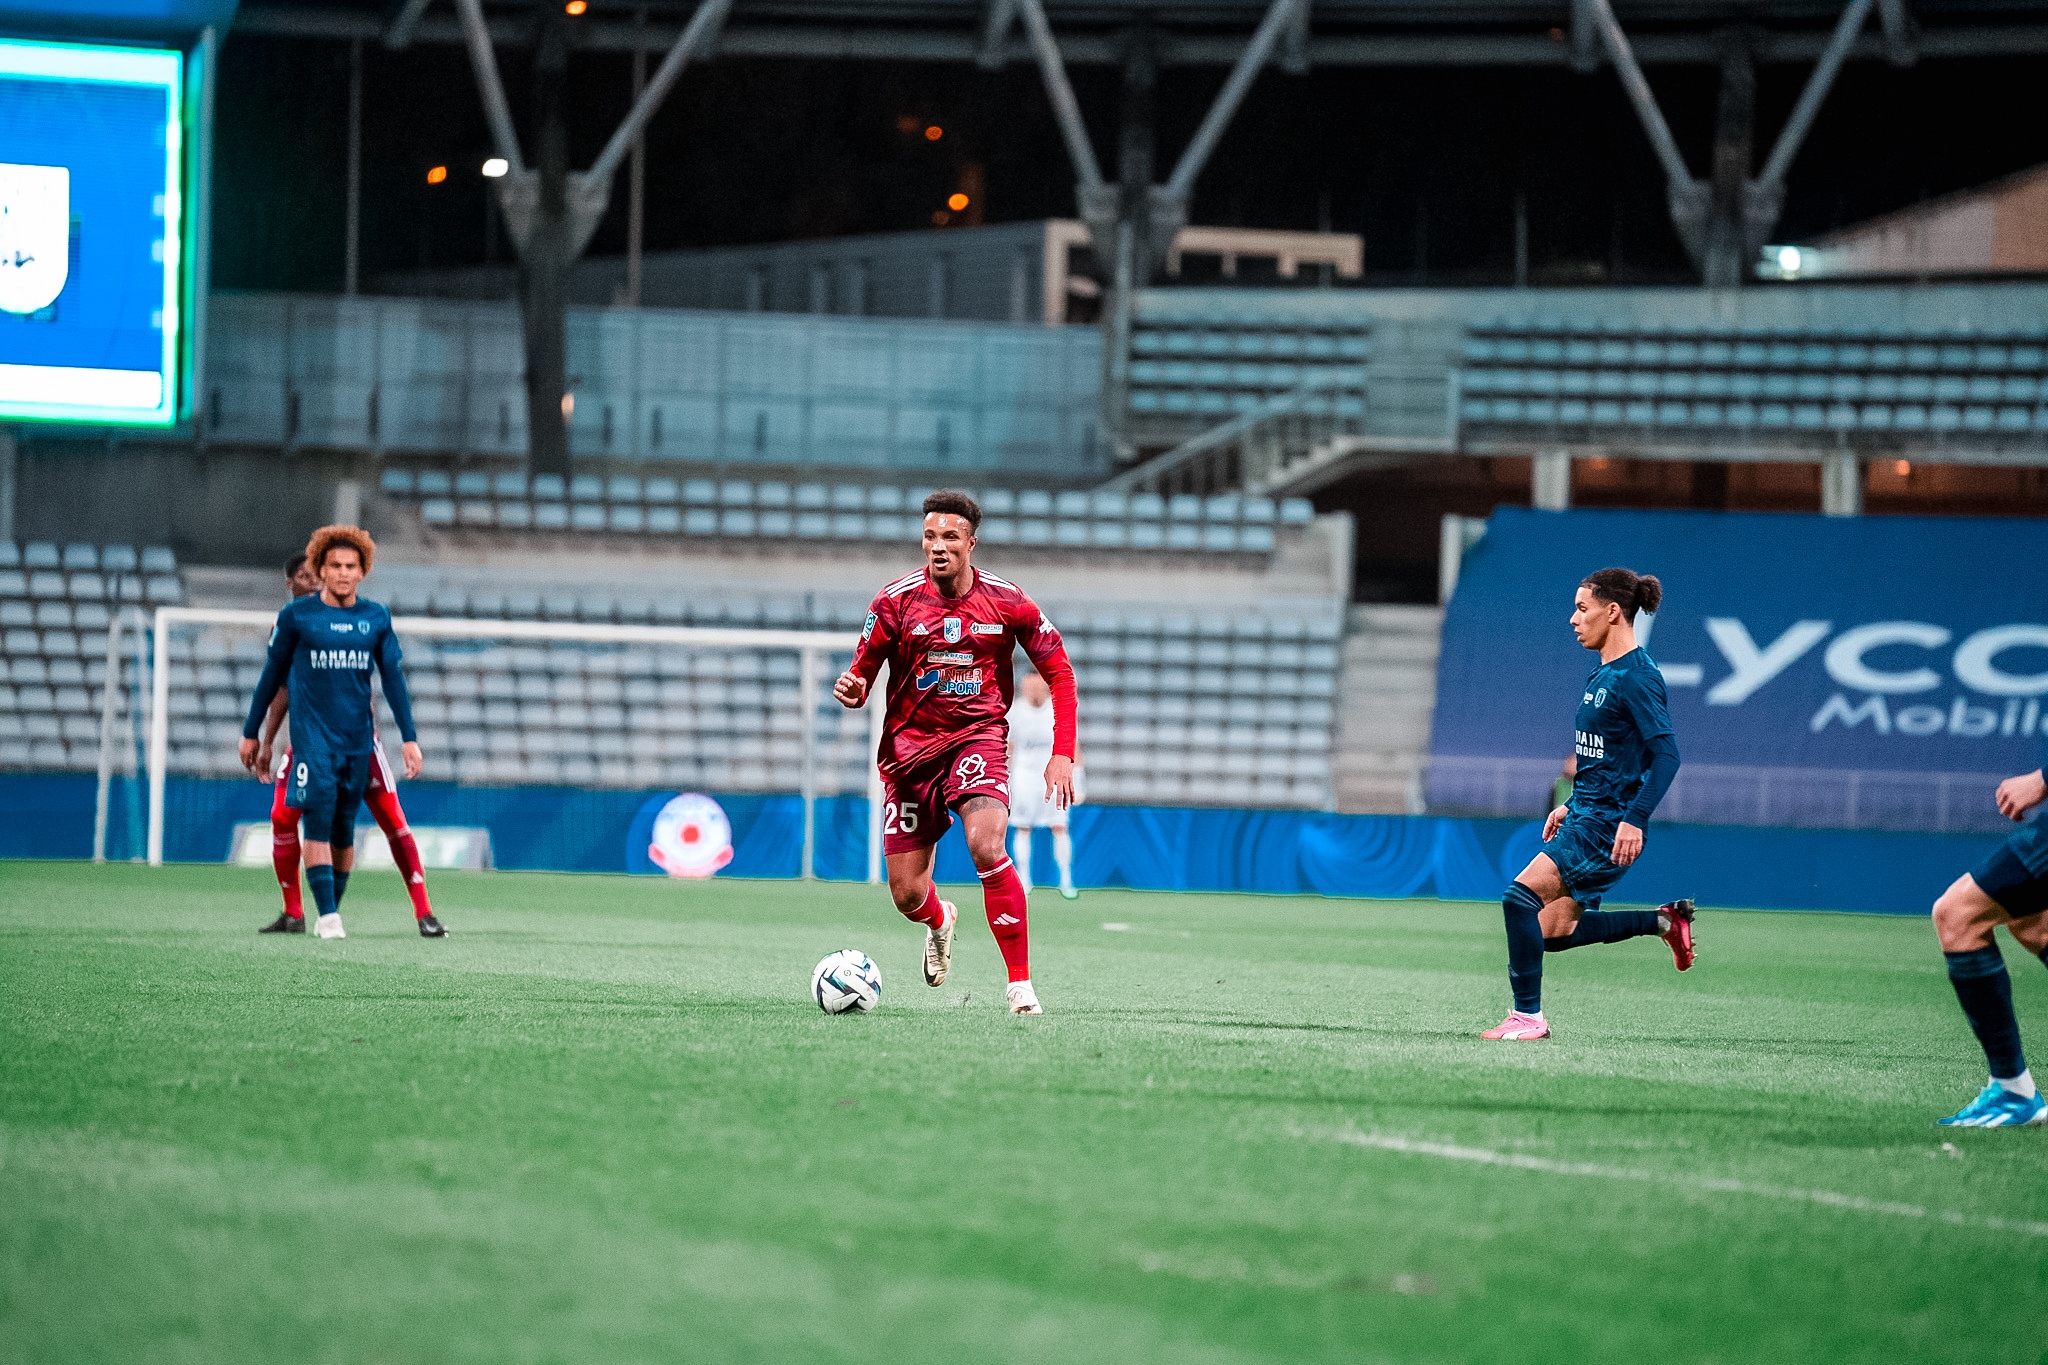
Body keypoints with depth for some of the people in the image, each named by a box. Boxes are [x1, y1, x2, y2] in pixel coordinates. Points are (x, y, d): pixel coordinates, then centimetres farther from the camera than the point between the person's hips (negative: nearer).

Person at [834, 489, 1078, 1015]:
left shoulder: (1007, 602, -5)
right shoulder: (896, 601, -6)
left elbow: (1059, 672, 3)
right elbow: (863, 671, 1)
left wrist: (1062, 754, -6)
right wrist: (852, 690, -24)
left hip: (978, 736, -1)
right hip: (909, 745, 1)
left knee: (986, 847, -29)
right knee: (906, 895, 1)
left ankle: (1021, 985, -21)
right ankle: (940, 921, 43)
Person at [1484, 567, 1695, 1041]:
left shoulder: (1637, 676, -15)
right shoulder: (1604, 674, 15)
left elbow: (1666, 754, -22)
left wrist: (1634, 819, -29)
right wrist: (1571, 805, 25)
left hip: (1610, 825, -10)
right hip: (1586, 816, 10)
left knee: (1522, 895, -19)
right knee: (1555, 931, 10)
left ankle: (1528, 1016, -13)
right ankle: (1664, 921, 22)